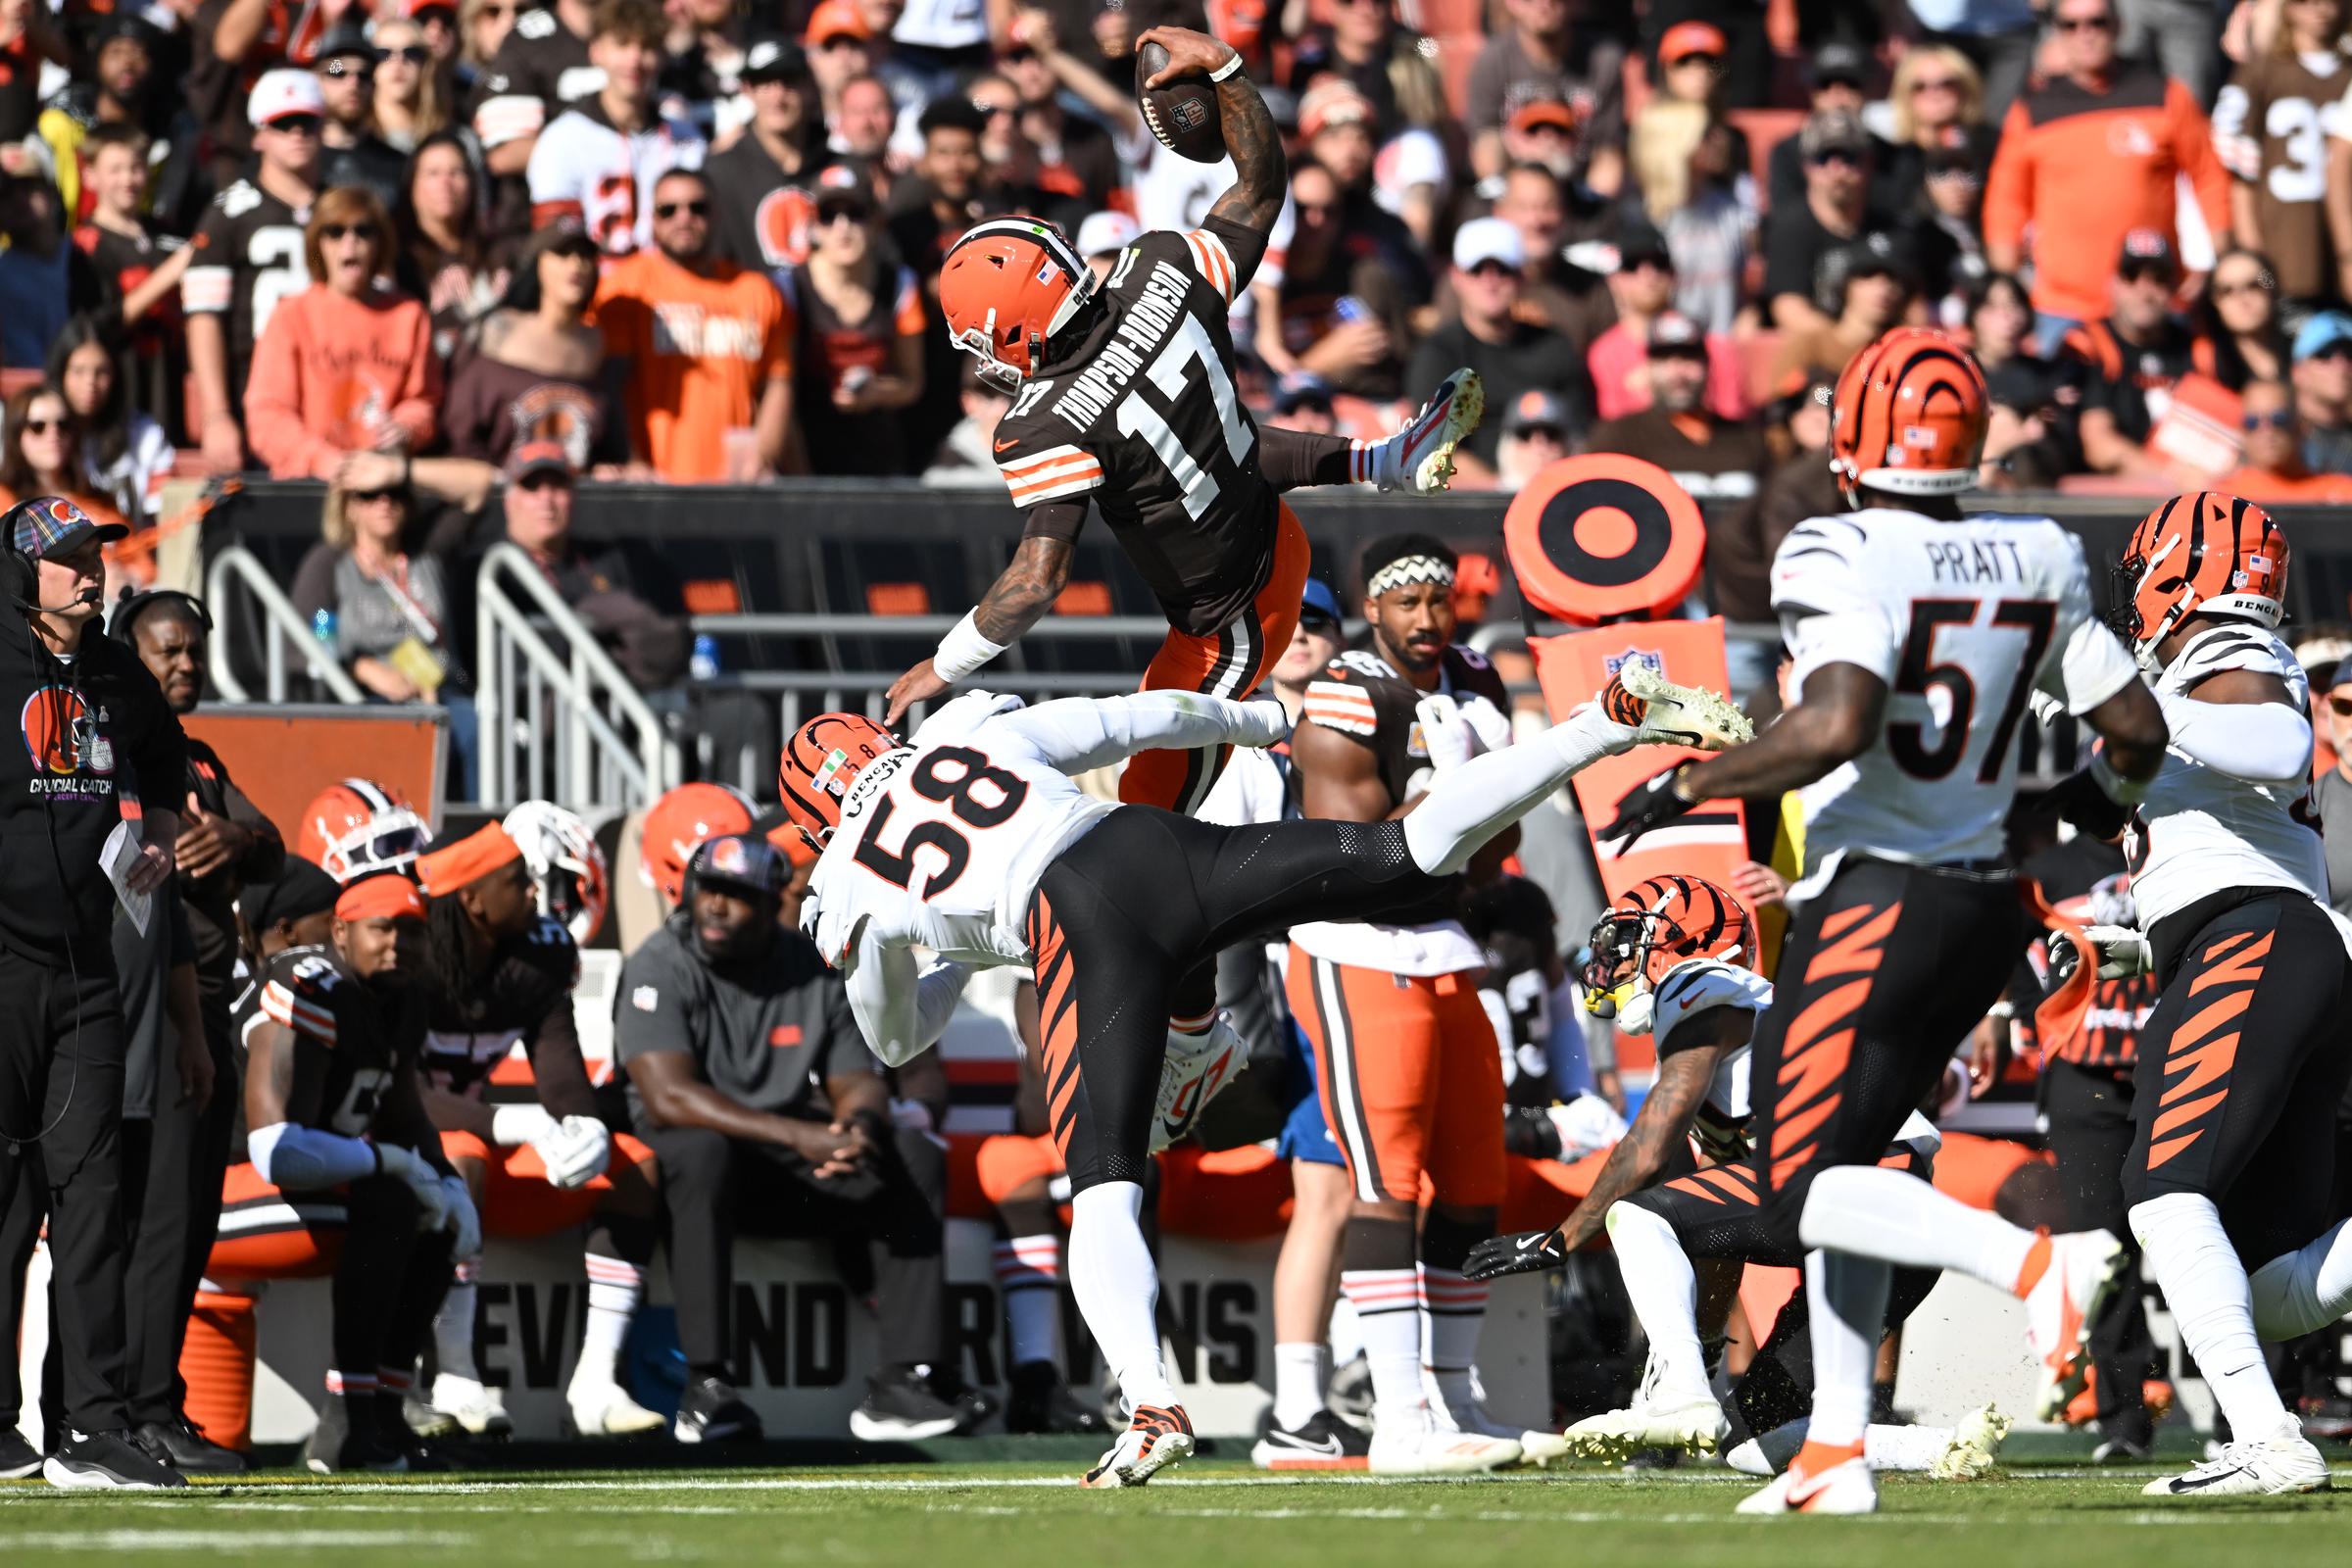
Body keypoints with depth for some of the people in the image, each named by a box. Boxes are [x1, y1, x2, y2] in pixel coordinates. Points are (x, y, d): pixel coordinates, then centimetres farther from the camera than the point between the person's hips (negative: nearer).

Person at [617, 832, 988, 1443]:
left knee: (917, 1161, -15)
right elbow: (669, 1098, -24)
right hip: (681, 1164, -5)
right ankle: (706, 1388, -40)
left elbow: (857, 1083, 6)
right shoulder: (660, 967, -11)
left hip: (790, 1174, 5)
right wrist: (800, 1135, -31)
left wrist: (858, 1125, -22)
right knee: (703, 1151, -39)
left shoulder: (812, 973, 5)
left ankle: (905, 1382, -22)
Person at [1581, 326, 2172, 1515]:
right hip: (1984, 905, 8)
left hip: (1874, 902, -8)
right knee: (1838, 1163, 18)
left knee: (1804, 1190, -3)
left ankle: (2032, 1264, -25)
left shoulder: (1847, 559, -14)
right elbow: (2137, 728, 10)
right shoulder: (2036, 566, 7)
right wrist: (2104, 796, 33)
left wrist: (1687, 788, -15)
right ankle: (1837, 1450, 15)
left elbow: (1835, 726, -28)